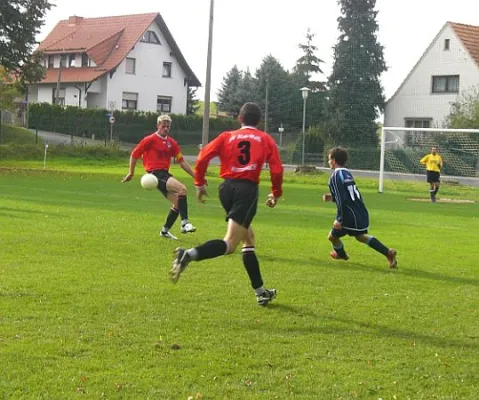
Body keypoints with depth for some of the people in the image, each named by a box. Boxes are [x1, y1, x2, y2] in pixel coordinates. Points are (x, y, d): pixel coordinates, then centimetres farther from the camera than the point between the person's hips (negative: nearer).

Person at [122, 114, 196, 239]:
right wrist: (131, 173, 5)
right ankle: (185, 223, -30)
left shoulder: (172, 143, 14)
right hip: (155, 173, -7)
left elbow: (182, 162, 14)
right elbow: (134, 155, 3)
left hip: (165, 173, 7)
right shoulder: (150, 139, -3)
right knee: (182, 188, -27)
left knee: (178, 203, 5)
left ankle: (165, 230, 23)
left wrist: (196, 176, 7)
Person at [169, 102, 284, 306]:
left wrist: (199, 183, 12)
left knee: (248, 237, 20)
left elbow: (203, 157, 1)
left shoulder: (227, 136, 13)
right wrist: (276, 194, 15)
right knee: (229, 244, -12)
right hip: (247, 190, -5)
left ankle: (260, 292, 22)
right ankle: (189, 254, -40)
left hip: (226, 188, 5)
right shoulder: (266, 139, 9)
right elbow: (276, 170, 0)